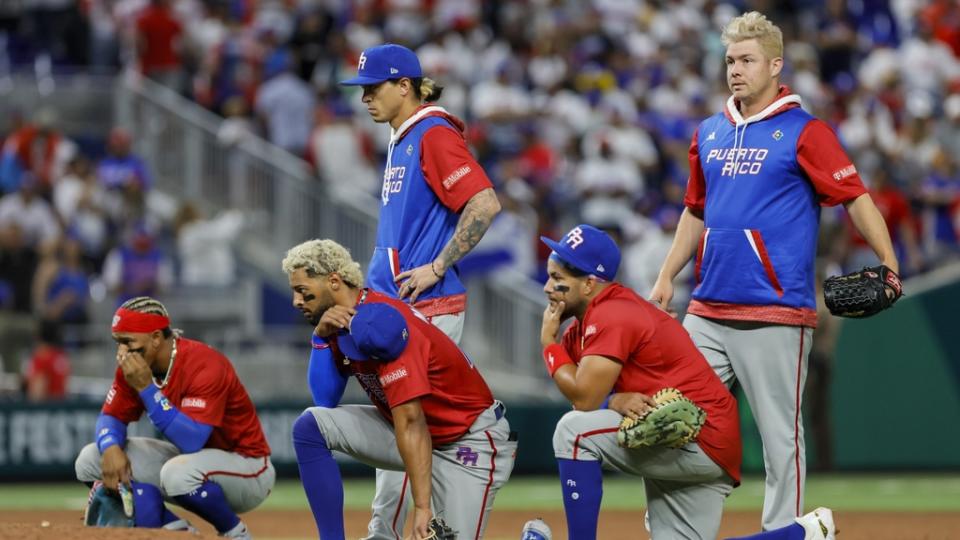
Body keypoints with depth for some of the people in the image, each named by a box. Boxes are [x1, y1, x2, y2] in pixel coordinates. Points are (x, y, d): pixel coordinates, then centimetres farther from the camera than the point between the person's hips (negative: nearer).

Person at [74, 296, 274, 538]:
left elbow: (191, 441, -35)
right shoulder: (133, 366, -4)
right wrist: (110, 448, -20)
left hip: (247, 467, -8)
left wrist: (146, 387, -36)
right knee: (91, 459, -5)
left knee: (179, 472, -41)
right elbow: (111, 417, 4)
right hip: (192, 458, 8)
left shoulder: (204, 366, -27)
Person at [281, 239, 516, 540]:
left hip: (469, 443, -9)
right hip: (415, 433, 9)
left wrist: (421, 509, -36)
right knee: (311, 426, -8)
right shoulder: (343, 321, 0)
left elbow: (410, 424, -33)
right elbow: (325, 402, -2)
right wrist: (320, 336, -12)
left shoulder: (378, 324, -28)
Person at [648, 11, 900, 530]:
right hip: (707, 310, 6)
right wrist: (666, 277, 17)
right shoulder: (710, 133, 15)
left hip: (775, 313, -6)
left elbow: (855, 197, -9)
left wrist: (889, 265, -20)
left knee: (780, 434, -3)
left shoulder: (804, 132, -4)